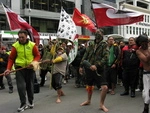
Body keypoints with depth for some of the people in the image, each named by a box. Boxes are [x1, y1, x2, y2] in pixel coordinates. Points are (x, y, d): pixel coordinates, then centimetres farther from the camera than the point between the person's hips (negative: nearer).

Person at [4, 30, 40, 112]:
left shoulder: (32, 45, -4)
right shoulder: (15, 46, -5)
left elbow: (37, 55, 1)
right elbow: (11, 58, -1)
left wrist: (34, 62, -18)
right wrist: (8, 68, -13)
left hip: (30, 68, 1)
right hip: (19, 68, -1)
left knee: (30, 86, 11)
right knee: (21, 86, -10)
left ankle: (31, 102, 29)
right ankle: (23, 104, 2)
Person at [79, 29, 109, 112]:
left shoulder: (104, 45, -6)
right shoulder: (91, 44, 6)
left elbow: (106, 58, -18)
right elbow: (85, 56, 14)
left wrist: (97, 65, -27)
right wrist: (81, 66, 12)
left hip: (99, 70, -4)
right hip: (89, 69, 4)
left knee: (105, 87, -15)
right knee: (89, 86, 19)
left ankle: (102, 104, 6)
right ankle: (88, 101, 42)